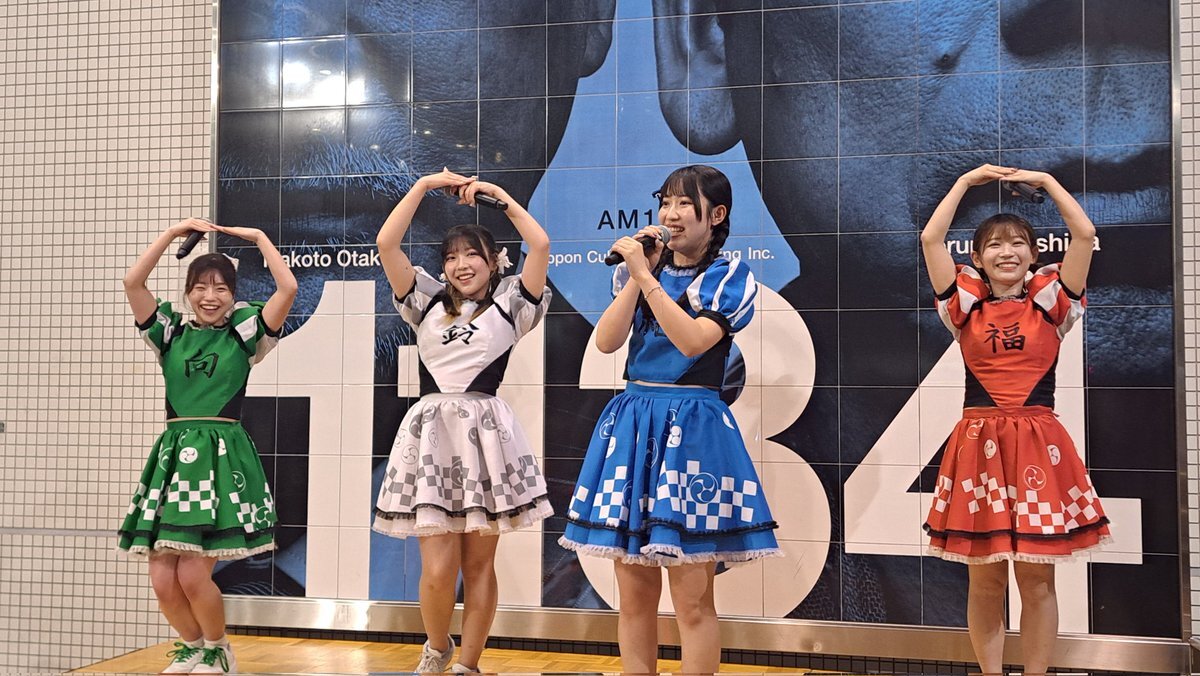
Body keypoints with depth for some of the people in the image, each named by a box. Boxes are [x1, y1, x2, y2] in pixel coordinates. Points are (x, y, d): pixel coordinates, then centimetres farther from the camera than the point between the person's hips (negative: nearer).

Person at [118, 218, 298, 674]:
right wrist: (174, 232, 6)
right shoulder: (170, 336, 12)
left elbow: (288, 287, -6)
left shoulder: (244, 337, 6)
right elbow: (132, 282, 1)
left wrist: (259, 237, 4)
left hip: (222, 457, -3)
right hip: (172, 454, 3)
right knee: (163, 579, -1)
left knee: (193, 575, -9)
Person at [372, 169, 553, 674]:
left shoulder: (509, 305, 8)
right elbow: (385, 244, 5)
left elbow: (541, 245, -5)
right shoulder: (427, 303, 15)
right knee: (438, 569, -5)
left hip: (486, 434, -1)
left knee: (479, 564, 4)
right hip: (432, 434, 1)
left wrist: (499, 195, 6)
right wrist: (425, 185, 7)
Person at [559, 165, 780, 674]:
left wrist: (646, 276, -17)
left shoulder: (731, 278, 0)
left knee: (692, 598, -2)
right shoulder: (639, 269, 12)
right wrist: (635, 274, -6)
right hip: (632, 422, 4)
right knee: (634, 593, 8)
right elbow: (606, 341, -1)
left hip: (692, 429, -4)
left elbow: (693, 341, -17)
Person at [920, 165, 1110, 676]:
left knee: (1037, 578, 5)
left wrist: (1045, 182, 7)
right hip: (979, 444, 0)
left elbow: (1084, 235, -3)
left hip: (1039, 445, 0)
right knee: (985, 579, 7)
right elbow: (931, 239, -2)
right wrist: (967, 181, 7)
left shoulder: (1049, 301, 6)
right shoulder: (966, 305, 6)